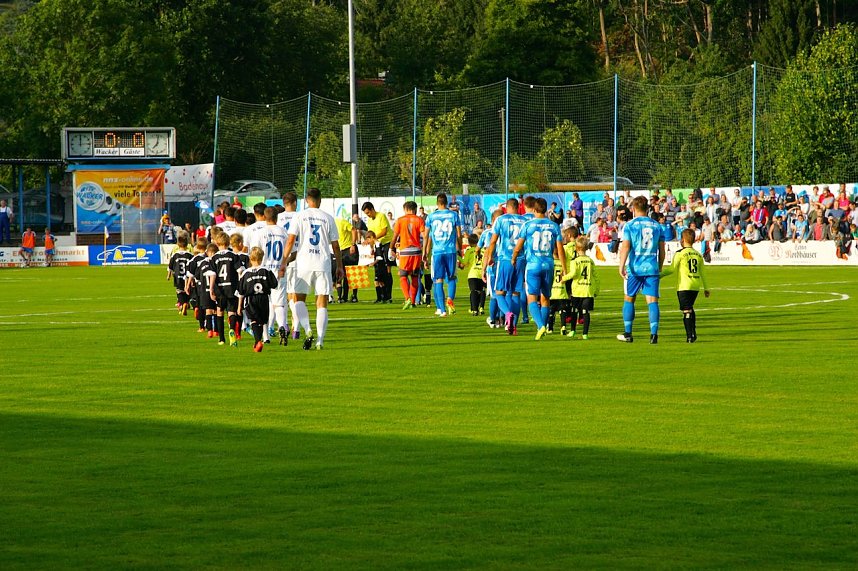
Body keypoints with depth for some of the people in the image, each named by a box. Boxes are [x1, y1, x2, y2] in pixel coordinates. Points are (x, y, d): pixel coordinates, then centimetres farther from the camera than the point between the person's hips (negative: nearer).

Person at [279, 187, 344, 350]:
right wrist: (339, 266, 17)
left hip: (304, 263, -1)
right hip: (323, 264, 1)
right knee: (322, 303, 4)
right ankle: (320, 340, -2)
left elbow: (291, 241, -5)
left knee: (299, 299, 11)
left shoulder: (299, 216, 1)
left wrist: (283, 262, -1)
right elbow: (335, 246, 8)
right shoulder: (328, 218, 6)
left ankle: (308, 330, -12)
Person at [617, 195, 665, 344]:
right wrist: (660, 267, 22)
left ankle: (627, 333, 16)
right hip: (652, 268, 2)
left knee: (629, 299, 13)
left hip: (635, 268, -2)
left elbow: (625, 247, -11)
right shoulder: (656, 226, 8)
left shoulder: (630, 225, -2)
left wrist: (621, 266, -10)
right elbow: (662, 250, 11)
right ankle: (654, 334, -12)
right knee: (652, 301, -1)